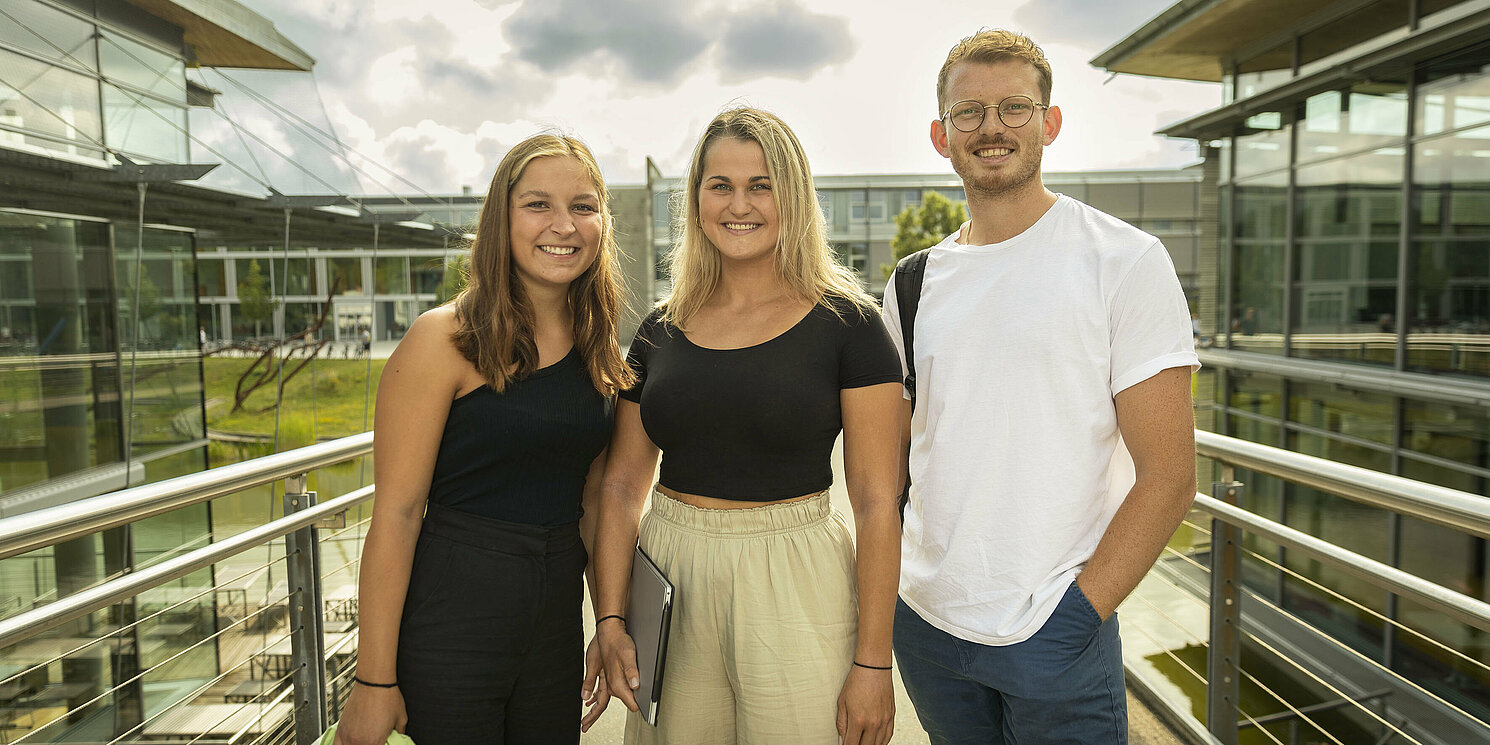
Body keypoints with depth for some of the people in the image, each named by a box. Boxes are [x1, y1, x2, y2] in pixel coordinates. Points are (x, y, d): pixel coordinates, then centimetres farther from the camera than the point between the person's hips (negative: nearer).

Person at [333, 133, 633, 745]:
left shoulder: (599, 352, 4)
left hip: (558, 623, 6)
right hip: (450, 622, -5)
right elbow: (396, 512, -14)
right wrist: (375, 681, -13)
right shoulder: (443, 340, -13)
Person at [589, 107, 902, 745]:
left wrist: (873, 661, -10)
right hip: (668, 582, 4)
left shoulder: (845, 323, -7)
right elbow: (622, 484, 8)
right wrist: (610, 618, 0)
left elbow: (877, 502, -8)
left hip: (794, 585, -3)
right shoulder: (661, 331, 5)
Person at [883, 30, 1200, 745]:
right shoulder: (913, 284, 4)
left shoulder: (1124, 262, -8)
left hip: (1057, 637, -4)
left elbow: (1168, 475, -10)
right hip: (924, 621, 5)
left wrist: (1080, 611, -14)